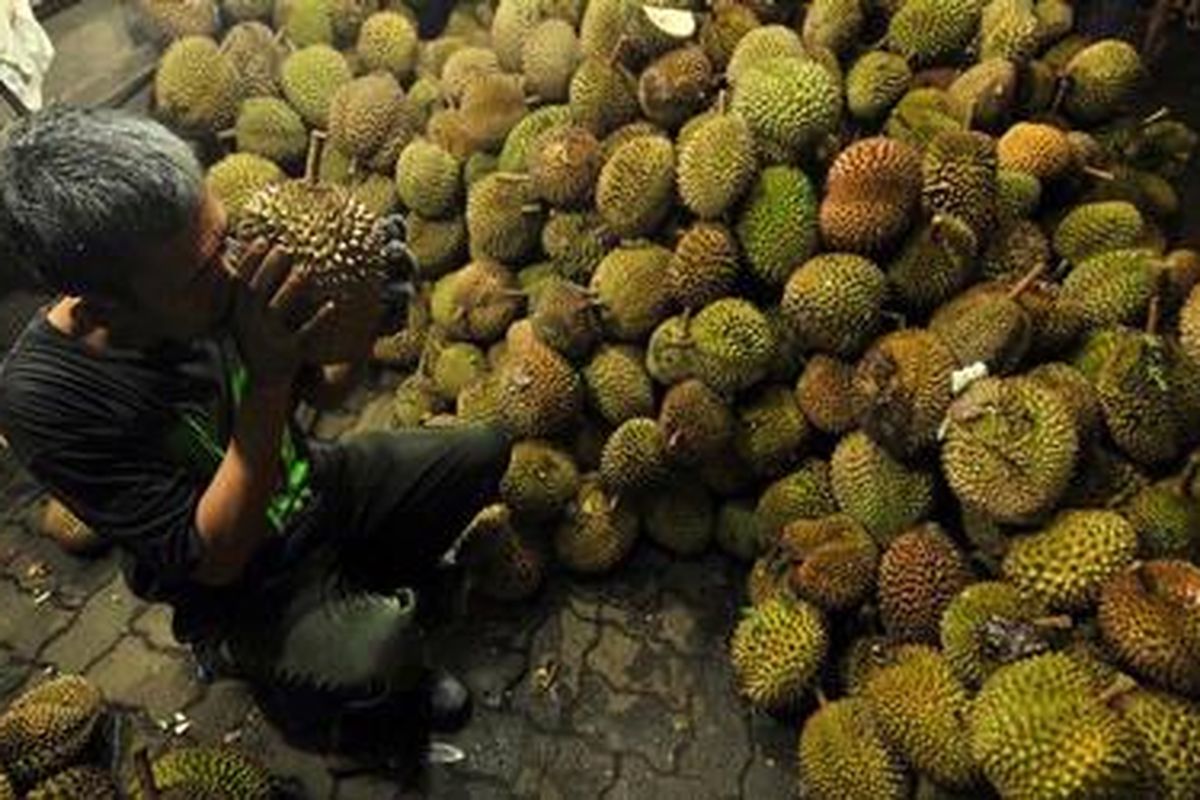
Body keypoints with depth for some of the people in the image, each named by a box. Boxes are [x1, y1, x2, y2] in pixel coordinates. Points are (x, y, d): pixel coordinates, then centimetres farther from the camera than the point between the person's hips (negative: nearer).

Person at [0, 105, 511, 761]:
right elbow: (213, 559, -28)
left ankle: (378, 579, 21)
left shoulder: (217, 281, -17)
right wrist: (265, 381, -38)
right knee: (377, 658, -31)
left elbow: (324, 392, -2)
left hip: (314, 487, 6)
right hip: (240, 589, -5)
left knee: (483, 452, 0)